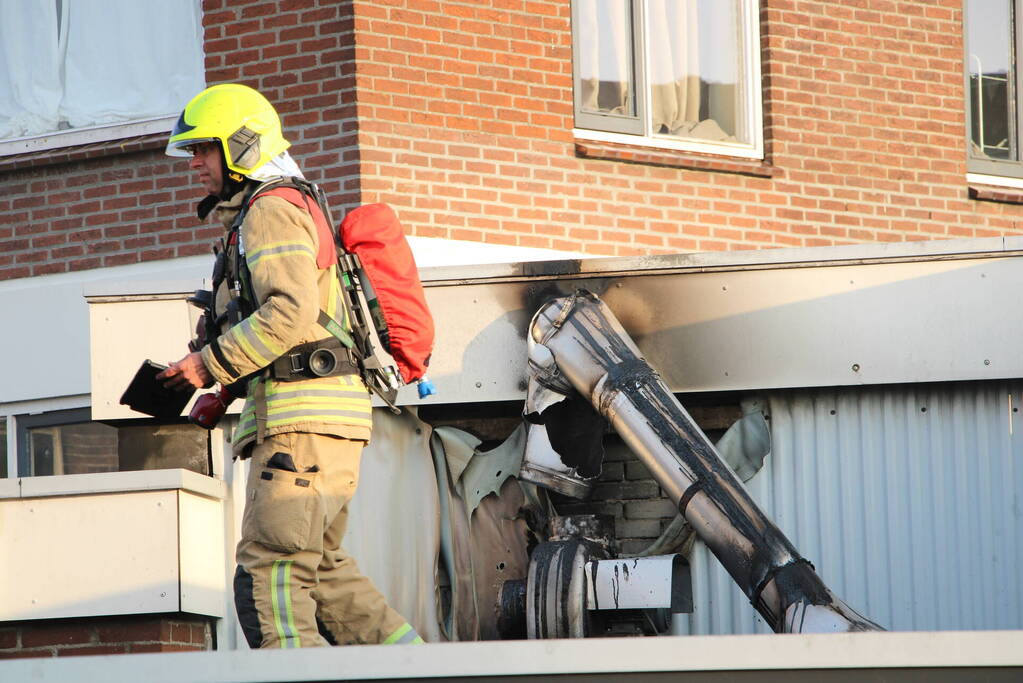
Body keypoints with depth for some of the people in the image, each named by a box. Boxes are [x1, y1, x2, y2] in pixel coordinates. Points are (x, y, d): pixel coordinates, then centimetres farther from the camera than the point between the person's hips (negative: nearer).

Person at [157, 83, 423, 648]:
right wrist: (224, 390, 17)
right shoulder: (262, 215, 27)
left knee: (270, 572, -13)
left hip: (303, 418, -11)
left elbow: (290, 313, -21)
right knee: (323, 569, 13)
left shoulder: (271, 210, -6)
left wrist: (212, 363, -14)